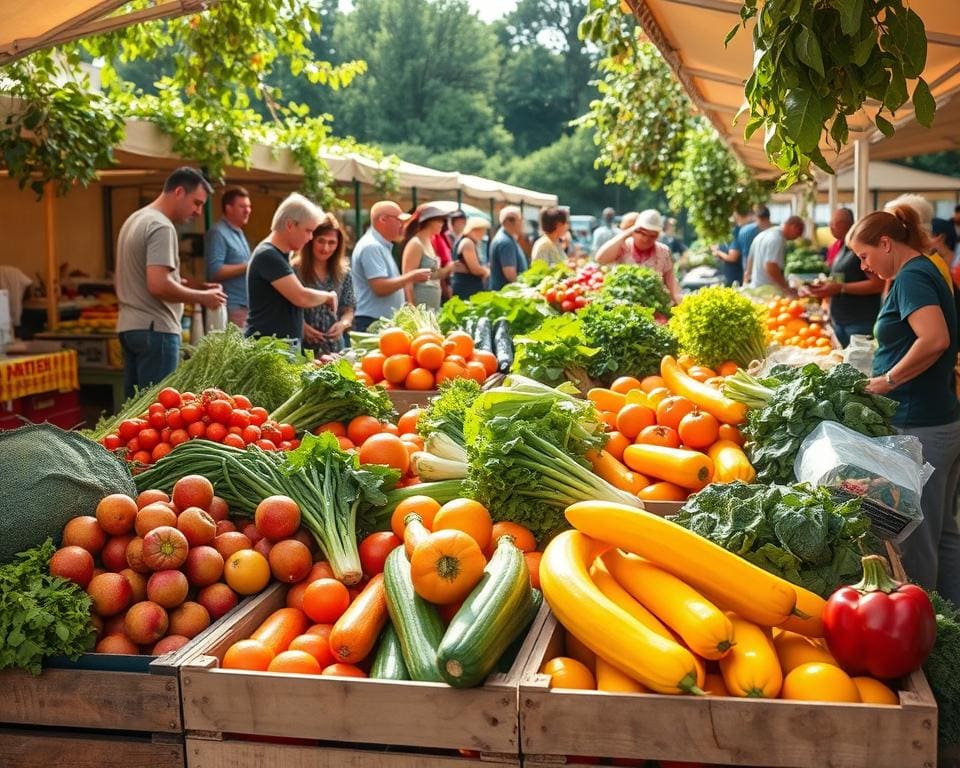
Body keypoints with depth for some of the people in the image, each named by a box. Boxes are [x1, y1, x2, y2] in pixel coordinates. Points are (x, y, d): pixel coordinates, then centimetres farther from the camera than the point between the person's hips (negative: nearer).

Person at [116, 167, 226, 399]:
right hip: (155, 328, -10)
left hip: (129, 326, 10)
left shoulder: (136, 219, 17)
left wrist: (193, 286, 13)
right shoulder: (161, 226, -14)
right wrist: (202, 297, -12)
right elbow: (158, 286, -24)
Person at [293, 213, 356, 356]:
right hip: (303, 347, -4)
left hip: (335, 347, 4)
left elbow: (349, 309, 12)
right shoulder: (295, 270, -8)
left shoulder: (343, 273, 6)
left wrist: (343, 324, -8)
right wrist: (301, 326, -21)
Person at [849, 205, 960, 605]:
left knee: (917, 539, 2)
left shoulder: (911, 277, -15)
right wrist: (882, 374, 13)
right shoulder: (925, 272, 15)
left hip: (919, 429, -10)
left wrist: (887, 381, -20)